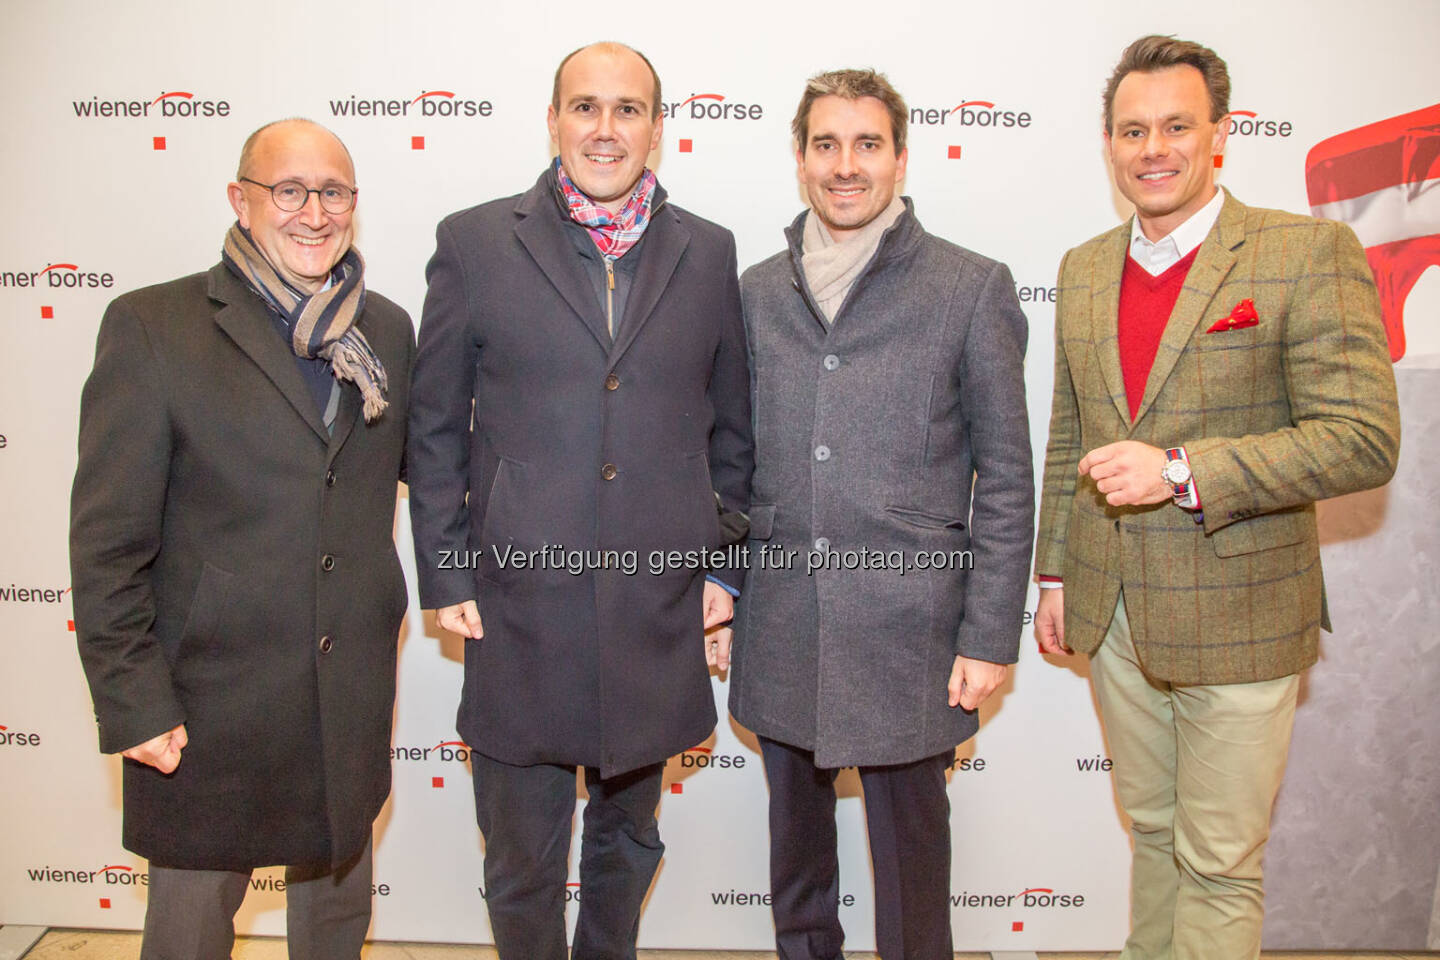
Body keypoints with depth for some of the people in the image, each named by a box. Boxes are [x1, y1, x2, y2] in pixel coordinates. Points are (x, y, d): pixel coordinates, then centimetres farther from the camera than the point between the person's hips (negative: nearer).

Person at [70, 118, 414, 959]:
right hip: (209, 699, -3)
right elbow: (108, 536, -10)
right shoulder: (152, 327, -8)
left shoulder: (387, 330, 5)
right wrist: (133, 701, -11)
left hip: (353, 693, 4)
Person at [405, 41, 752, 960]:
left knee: (628, 841, 22)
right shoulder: (474, 243, 0)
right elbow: (436, 428, 2)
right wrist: (446, 575, -3)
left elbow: (732, 425, 10)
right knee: (522, 865, 14)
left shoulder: (707, 252, 5)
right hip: (520, 611, -2)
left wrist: (724, 566, 5)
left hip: (659, 611, 2)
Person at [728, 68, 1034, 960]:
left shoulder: (973, 289, -3)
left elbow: (1006, 478, -3)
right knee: (795, 828, 19)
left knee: (910, 836, 10)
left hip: (908, 627, -3)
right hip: (781, 626, 4)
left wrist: (991, 636, -6)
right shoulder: (758, 292, 8)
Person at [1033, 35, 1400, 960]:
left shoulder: (1310, 252, -10)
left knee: (1220, 864, 9)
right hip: (1114, 614, 5)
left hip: (1237, 618, -5)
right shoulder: (1084, 268, 8)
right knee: (1152, 831, 22)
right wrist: (1056, 573, 14)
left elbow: (1363, 438, -16)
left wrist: (1180, 469, -25)